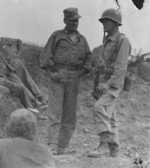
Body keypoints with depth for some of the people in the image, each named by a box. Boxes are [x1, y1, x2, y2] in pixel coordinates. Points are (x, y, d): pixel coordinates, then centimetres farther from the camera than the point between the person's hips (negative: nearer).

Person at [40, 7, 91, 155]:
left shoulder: (82, 39, 16)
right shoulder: (57, 35, 6)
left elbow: (88, 57, 20)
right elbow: (45, 56, 1)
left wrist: (83, 71, 2)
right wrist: (51, 72, -11)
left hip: (73, 79, 4)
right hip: (57, 76, -4)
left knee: (69, 114, 2)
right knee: (55, 111, -12)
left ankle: (62, 146, 7)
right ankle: (53, 145, -17)